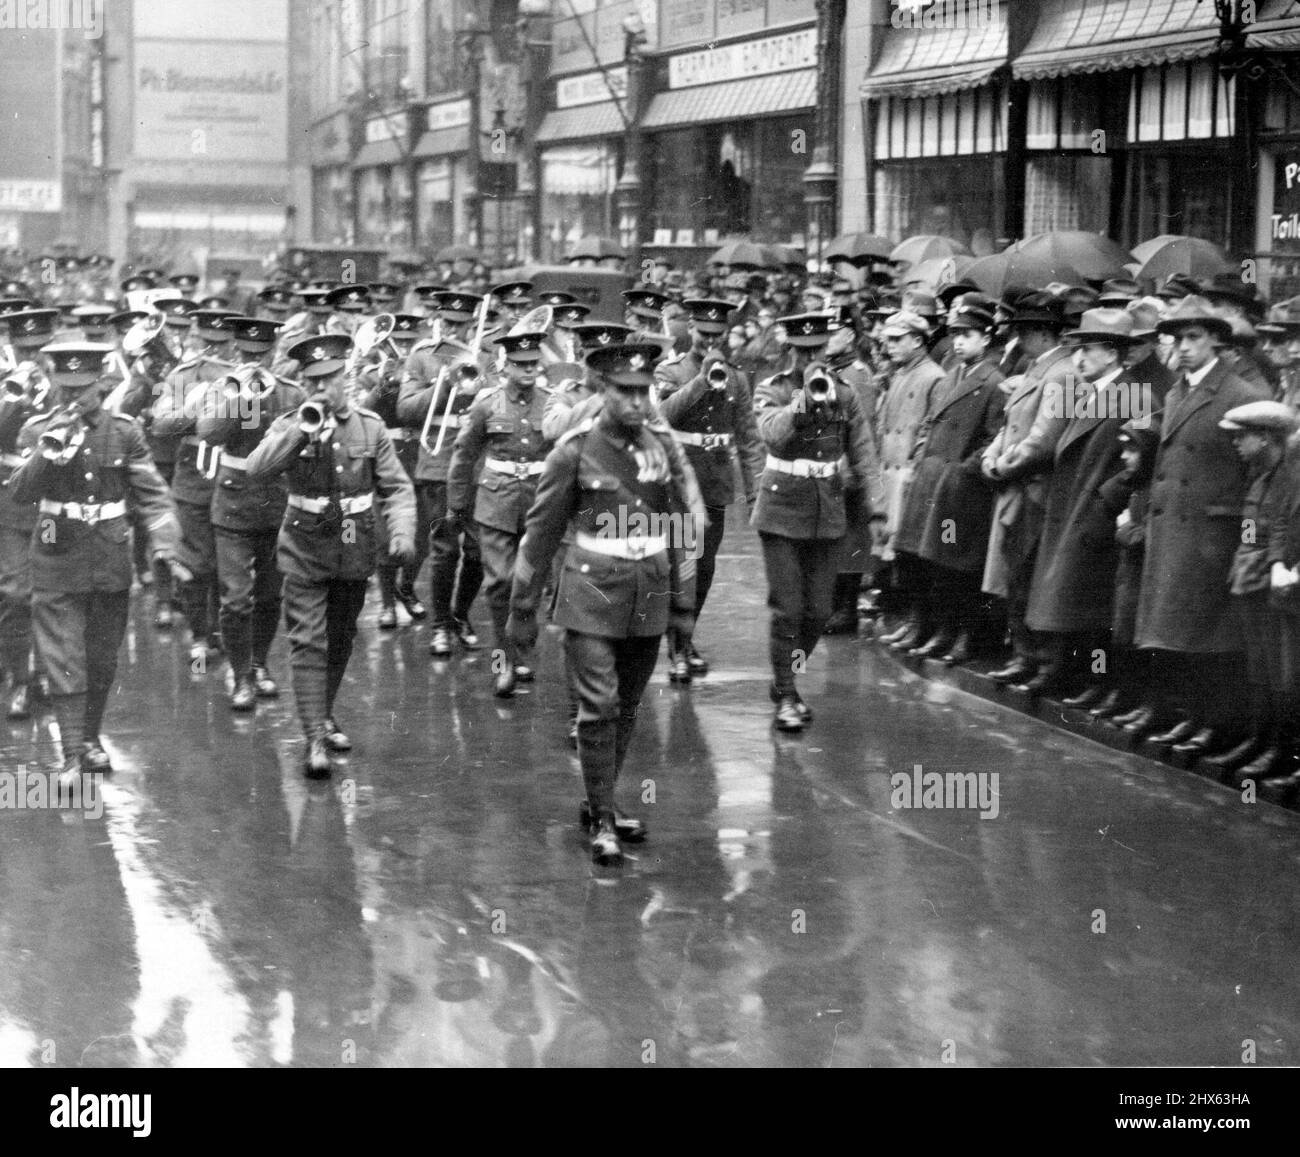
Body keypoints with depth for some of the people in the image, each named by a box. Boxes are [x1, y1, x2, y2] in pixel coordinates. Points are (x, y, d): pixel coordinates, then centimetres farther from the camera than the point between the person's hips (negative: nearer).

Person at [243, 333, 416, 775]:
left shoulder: (370, 426, 0)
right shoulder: (289, 427, -4)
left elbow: (397, 487, 1)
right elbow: (256, 470, -21)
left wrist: (402, 531, -15)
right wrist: (303, 429, -25)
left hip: (354, 553, 3)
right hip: (305, 552, -3)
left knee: (341, 640, 16)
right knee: (308, 643, -9)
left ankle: (325, 714, 37)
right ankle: (315, 739, -9)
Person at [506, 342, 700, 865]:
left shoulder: (661, 443, 4)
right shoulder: (575, 450, -8)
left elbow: (679, 524, 11)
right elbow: (541, 531, -2)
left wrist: (684, 604, 11)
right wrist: (522, 610, 1)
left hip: (649, 598, 4)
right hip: (592, 593, -4)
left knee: (626, 709, 11)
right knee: (599, 708, -8)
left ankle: (600, 802, 27)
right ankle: (602, 821, 2)